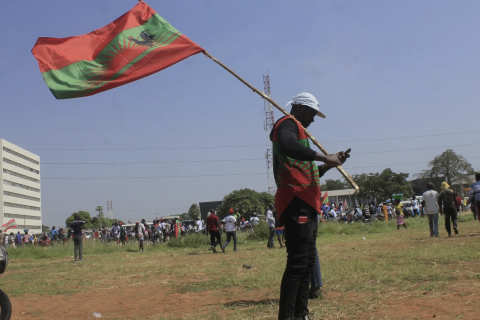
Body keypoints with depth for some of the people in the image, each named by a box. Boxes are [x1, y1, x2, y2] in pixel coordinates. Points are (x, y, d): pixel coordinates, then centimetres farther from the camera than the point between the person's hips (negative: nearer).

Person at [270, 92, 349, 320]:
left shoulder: (298, 130, 26)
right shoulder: (288, 123, -4)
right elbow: (288, 146, -30)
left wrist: (330, 164, 16)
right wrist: (324, 157, -23)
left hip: (305, 204, 11)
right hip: (295, 202, -11)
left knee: (308, 262, 13)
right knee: (298, 263, -14)